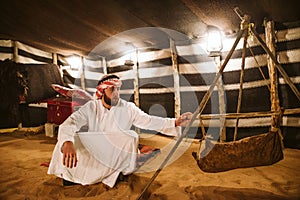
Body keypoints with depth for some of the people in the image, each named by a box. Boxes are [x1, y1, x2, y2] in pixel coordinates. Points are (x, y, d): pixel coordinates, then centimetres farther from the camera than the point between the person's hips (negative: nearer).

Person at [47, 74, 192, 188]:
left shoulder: (128, 108, -4)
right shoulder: (90, 107, -7)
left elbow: (149, 121, -9)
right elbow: (71, 122, -21)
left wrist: (175, 123, -23)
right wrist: (67, 142, -43)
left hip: (118, 155, 1)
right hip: (92, 153, 0)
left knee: (131, 136, -29)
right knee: (66, 140, -23)